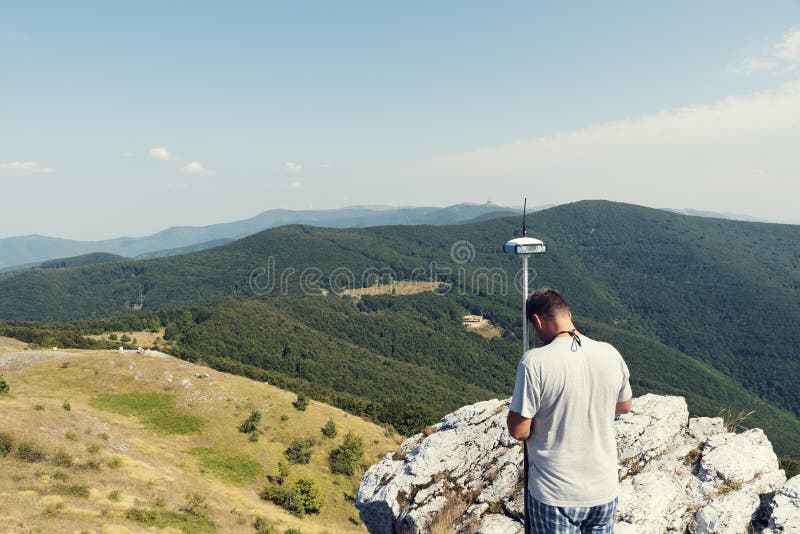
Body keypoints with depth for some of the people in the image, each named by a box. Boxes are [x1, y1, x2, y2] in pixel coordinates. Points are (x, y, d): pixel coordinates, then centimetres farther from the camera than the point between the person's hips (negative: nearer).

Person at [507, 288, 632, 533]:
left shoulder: (534, 361, -22)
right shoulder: (610, 354, -6)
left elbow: (519, 431, -17)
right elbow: (624, 407, 11)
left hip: (555, 497, -4)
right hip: (605, 491, 4)